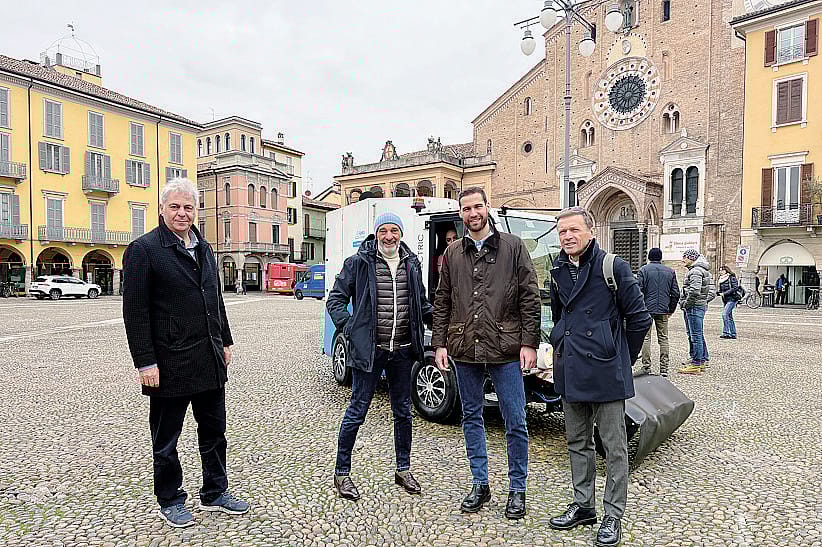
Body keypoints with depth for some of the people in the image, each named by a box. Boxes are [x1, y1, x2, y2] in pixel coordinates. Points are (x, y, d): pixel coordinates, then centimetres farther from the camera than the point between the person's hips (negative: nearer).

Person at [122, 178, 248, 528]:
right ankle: (170, 501, 31)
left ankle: (214, 493, 32)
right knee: (166, 439, 12)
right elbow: (135, 311, -13)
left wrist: (225, 341, 15)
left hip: (210, 359, 7)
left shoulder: (203, 248, 12)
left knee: (214, 432, 16)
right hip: (169, 364, -6)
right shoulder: (143, 249, -10)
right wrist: (145, 362, -16)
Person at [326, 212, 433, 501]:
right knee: (357, 411, 5)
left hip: (403, 351, 5)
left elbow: (422, 305, 17)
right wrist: (348, 328, -13)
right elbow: (335, 300, -1)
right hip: (368, 349, -4)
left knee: (403, 411, 16)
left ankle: (403, 469, 34)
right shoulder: (358, 263, -6)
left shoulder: (412, 264, 7)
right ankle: (341, 473, 23)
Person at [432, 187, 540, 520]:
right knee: (471, 418, 13)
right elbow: (441, 303, 11)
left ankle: (517, 489, 24)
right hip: (464, 351, 3)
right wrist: (439, 344, 5)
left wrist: (529, 343, -8)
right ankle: (479, 484, 30)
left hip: (505, 350, -3)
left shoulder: (513, 247, 1)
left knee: (515, 422, 5)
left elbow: (530, 298, -2)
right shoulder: (452, 254, 10)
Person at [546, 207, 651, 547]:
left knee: (614, 447, 7)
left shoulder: (612, 267, -10)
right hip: (570, 372, 6)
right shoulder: (558, 271, 8)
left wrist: (621, 360, 1)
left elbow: (639, 318, -6)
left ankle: (613, 516, 22)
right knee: (577, 443, 17)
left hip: (604, 373, -6)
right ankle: (583, 506, 33)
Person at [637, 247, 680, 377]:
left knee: (646, 337, 2)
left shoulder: (643, 270, -3)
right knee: (663, 338, 7)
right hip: (663, 310, 3)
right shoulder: (670, 271, 9)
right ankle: (664, 367, 7)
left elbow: (638, 291, -9)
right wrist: (671, 309, 17)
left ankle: (646, 365, 2)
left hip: (647, 308, -3)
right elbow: (675, 294, 8)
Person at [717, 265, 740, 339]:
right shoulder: (721, 279, 14)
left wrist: (724, 293, -19)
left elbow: (735, 288, -17)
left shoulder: (731, 277, -7)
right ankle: (733, 334, 15)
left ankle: (726, 332, -17)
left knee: (725, 314, -18)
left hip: (732, 299, -8)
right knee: (729, 317, 10)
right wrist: (717, 293, 0)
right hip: (725, 300, 8)